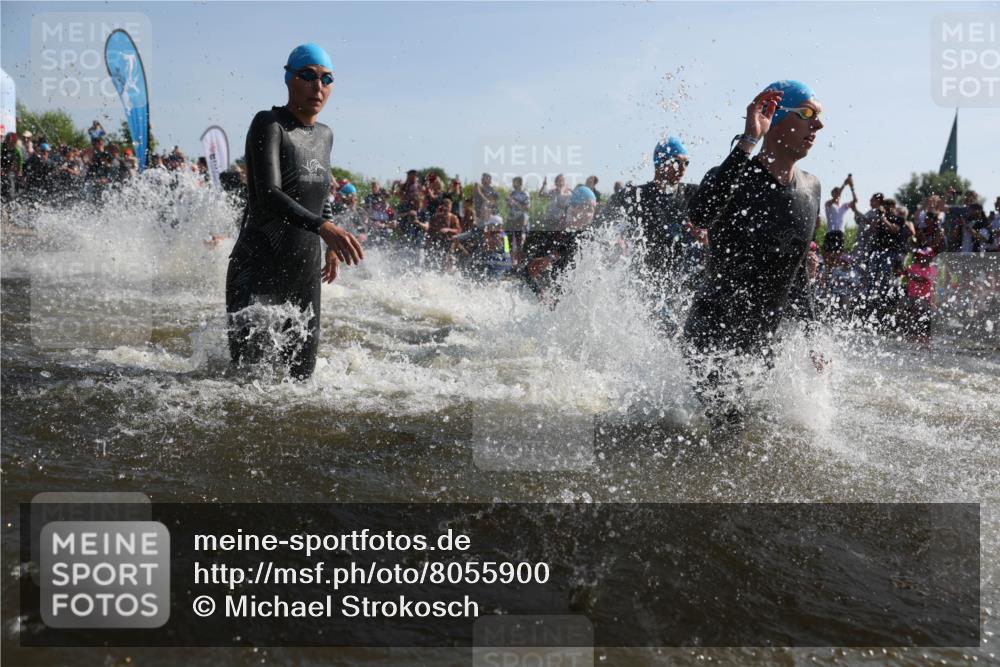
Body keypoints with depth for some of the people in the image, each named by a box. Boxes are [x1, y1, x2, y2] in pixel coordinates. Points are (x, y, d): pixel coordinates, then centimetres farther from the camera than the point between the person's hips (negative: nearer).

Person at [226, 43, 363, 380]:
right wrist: (324, 227, -39)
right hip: (257, 272, -6)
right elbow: (268, 195, -26)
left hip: (305, 274, 6)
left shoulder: (324, 136, 10)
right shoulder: (268, 124, -12)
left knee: (301, 373, 10)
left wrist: (331, 245, 26)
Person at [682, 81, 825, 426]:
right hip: (712, 337, -7)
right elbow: (700, 215, -41)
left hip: (762, 341, 7)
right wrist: (747, 142, -39)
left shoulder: (811, 188, 7)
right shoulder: (733, 178, -16)